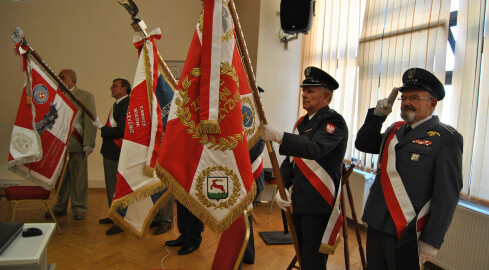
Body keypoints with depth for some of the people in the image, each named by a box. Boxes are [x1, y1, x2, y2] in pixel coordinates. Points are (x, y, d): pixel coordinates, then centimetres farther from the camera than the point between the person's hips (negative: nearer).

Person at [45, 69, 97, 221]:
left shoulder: (86, 96, 1)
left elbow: (90, 121, -5)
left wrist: (88, 144, -12)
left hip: (76, 146, -4)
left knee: (79, 178, 3)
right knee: (61, 178, 12)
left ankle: (79, 208, 15)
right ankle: (60, 207, 26)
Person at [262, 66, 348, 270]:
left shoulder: (334, 121, -12)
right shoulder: (302, 122, 13)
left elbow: (315, 148, -32)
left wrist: (278, 136, -42)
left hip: (319, 205, -7)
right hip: (299, 203, 8)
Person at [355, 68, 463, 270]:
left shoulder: (446, 138, -10)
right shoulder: (395, 130, 11)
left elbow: (447, 194, -13)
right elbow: (363, 144, 17)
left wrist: (431, 242, -15)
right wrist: (378, 114, 3)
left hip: (406, 234, -6)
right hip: (376, 225, 7)